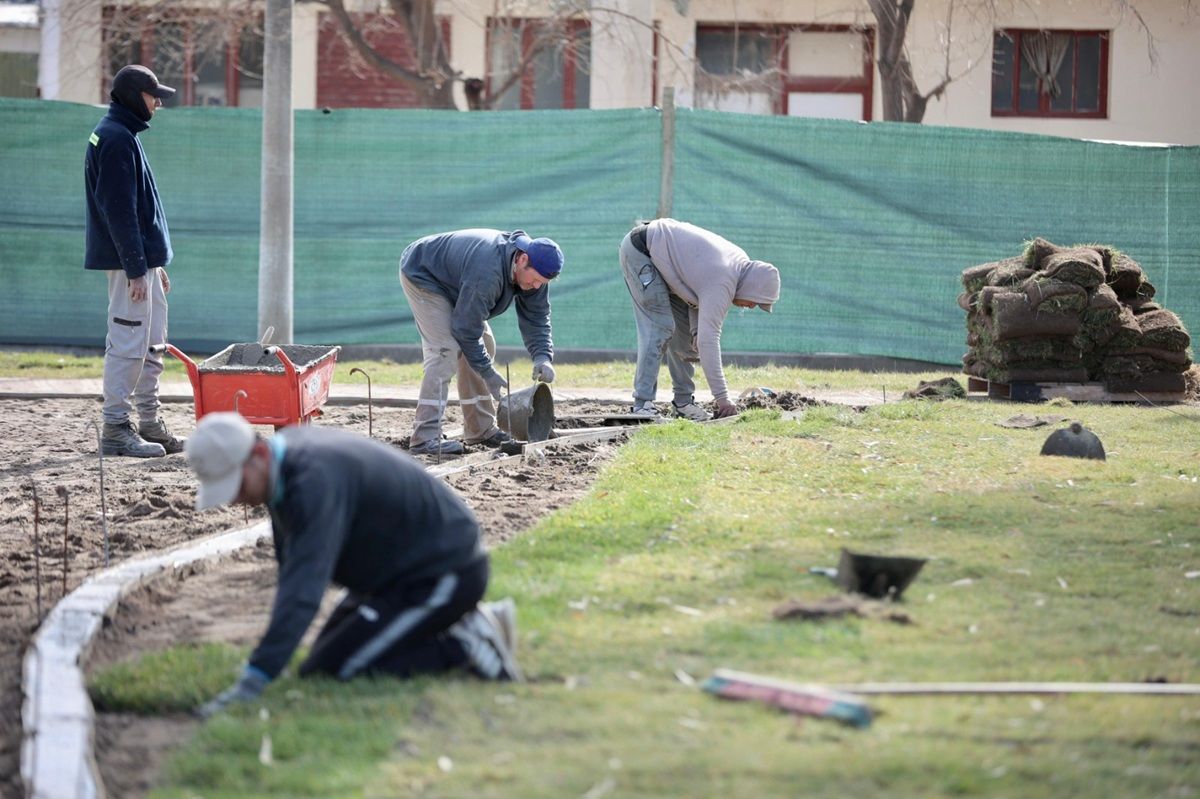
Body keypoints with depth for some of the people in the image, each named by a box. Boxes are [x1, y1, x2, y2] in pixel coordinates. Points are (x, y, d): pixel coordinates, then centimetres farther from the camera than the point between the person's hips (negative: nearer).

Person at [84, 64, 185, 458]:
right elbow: (119, 210, -19)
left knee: (152, 346, 13)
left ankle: (149, 424, 18)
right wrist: (136, 267, -21)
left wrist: (156, 263, 22)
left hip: (144, 260, 10)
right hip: (128, 261, -10)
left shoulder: (123, 136, 18)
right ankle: (116, 429, -6)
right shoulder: (116, 138, -14)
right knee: (128, 344, -8)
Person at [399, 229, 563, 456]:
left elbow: (536, 318, -6)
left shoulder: (533, 270, -14)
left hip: (451, 282, 9)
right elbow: (467, 329, -32)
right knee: (446, 350, -22)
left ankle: (481, 429, 14)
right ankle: (425, 438, -27)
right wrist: (488, 373, -24)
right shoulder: (486, 274, -40)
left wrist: (542, 356, -22)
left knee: (484, 347, 6)